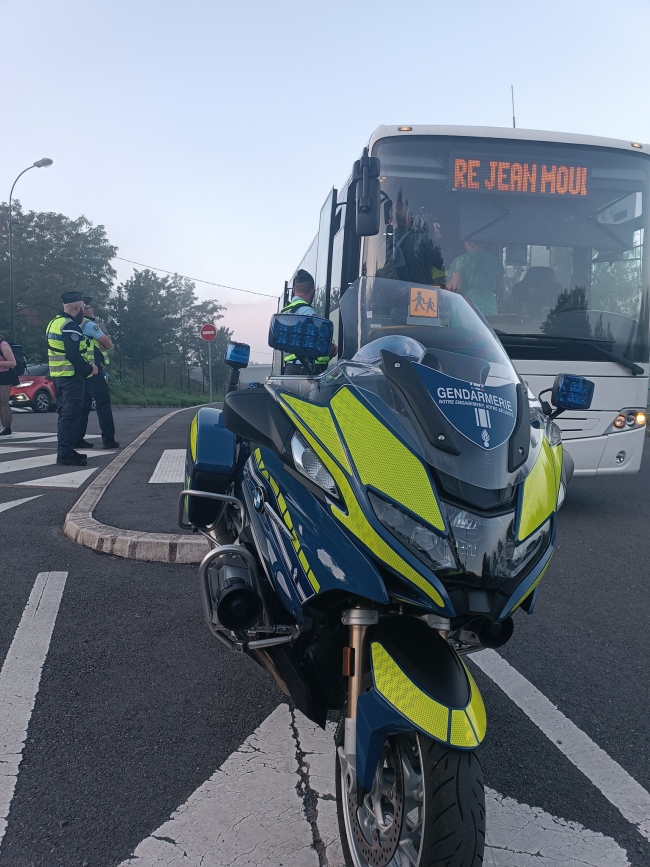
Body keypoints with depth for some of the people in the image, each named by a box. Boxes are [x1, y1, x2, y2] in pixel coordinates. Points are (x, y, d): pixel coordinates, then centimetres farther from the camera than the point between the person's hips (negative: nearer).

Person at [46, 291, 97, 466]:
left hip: (58, 375, 10)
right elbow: (73, 355, -24)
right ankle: (65, 454, -10)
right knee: (71, 415, -9)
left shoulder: (54, 323, 16)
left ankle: (65, 451, 21)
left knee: (65, 414, 15)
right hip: (72, 376, -10)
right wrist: (89, 368, -13)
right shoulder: (70, 326, -16)